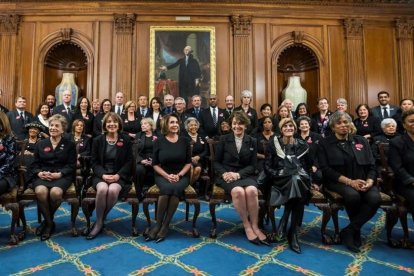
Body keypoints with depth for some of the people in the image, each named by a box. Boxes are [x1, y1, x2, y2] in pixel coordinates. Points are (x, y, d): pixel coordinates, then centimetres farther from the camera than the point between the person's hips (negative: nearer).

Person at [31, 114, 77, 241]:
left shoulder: (70, 145, 11)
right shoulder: (40, 144, 19)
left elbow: (71, 165, 2)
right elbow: (34, 164, 13)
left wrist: (59, 174, -15)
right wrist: (39, 173, -9)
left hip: (62, 176, -2)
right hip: (42, 176, 2)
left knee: (55, 192, -35)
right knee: (40, 192, -33)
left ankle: (47, 221, -5)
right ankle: (49, 222, -10)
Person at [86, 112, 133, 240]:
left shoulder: (126, 140, 4)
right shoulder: (97, 140, 7)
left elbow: (129, 161, 1)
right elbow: (94, 162, 4)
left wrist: (118, 175, -14)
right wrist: (103, 175, -15)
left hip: (119, 175, -1)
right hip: (101, 175, 1)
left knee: (113, 190, -33)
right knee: (102, 189, -33)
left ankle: (99, 222, -11)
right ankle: (99, 222, -14)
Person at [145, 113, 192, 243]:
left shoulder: (184, 140, 4)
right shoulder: (159, 141, 2)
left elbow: (189, 162, 6)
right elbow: (155, 164, 3)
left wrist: (179, 175, -9)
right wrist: (167, 175, -12)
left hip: (181, 176, 1)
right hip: (163, 175, 0)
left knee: (176, 189, -33)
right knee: (167, 188, -34)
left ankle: (164, 226, -22)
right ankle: (158, 224, -20)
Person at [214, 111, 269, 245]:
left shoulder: (252, 141, 10)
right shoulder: (223, 139, 7)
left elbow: (253, 165, 3)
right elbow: (216, 162, 5)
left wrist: (238, 174, -15)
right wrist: (224, 173, -15)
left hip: (245, 175, 1)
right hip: (227, 175, -1)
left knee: (251, 190, -33)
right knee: (238, 191, -34)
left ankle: (255, 226, -19)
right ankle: (247, 226, -17)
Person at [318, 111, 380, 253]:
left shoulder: (361, 140, 15)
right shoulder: (325, 143, 5)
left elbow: (372, 165, 11)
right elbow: (326, 169, -6)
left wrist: (369, 181, -11)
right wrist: (349, 181, -17)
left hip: (362, 181, 3)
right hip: (338, 181, -3)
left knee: (375, 198, -28)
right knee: (353, 195, -35)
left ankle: (349, 231, -11)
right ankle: (356, 230, -5)